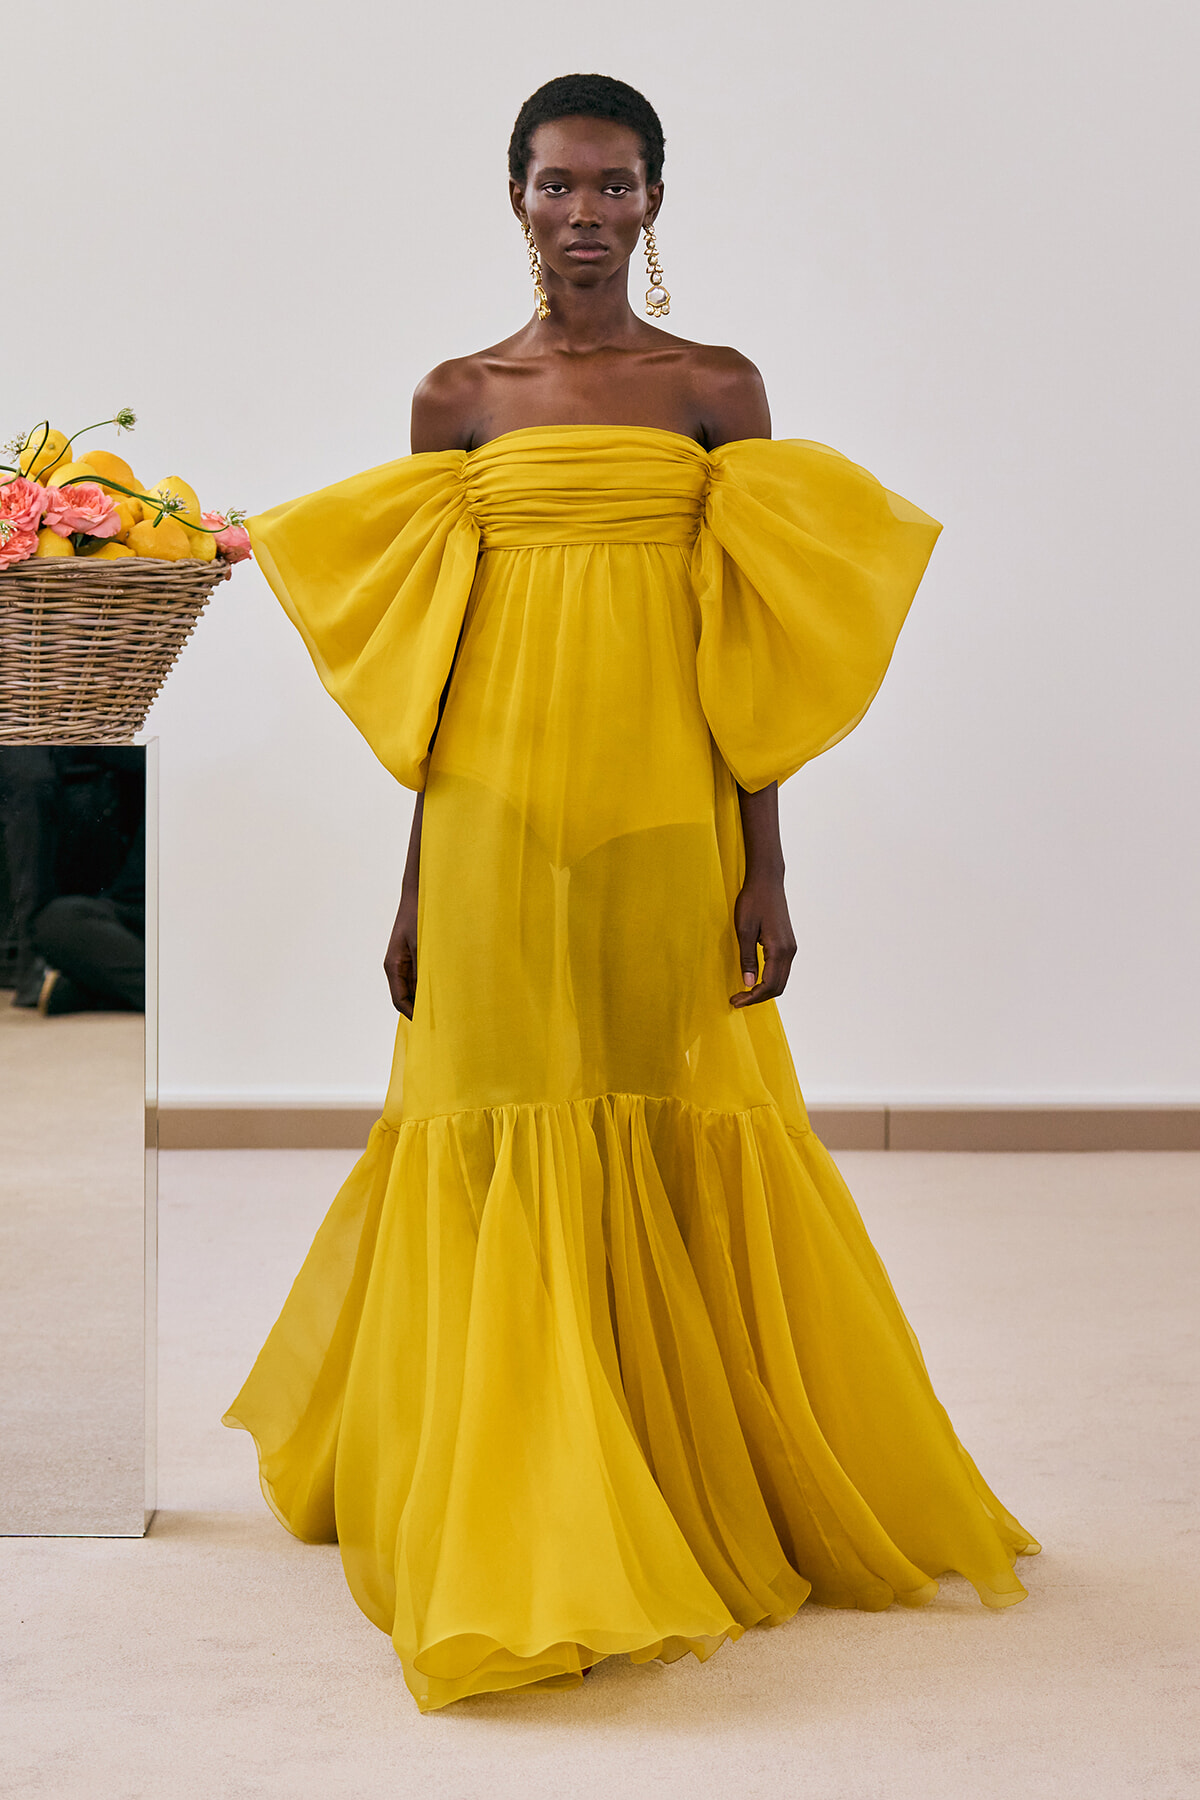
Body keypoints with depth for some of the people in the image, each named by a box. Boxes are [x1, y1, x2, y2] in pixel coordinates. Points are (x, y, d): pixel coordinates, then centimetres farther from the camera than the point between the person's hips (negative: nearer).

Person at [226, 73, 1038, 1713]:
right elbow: (428, 669, 9)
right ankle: (517, 1533, 13)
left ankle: (710, 1496, 21)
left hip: (662, 825, 0)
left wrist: (764, 877, -1)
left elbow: (752, 665, 3)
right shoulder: (456, 401, 8)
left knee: (686, 1156, 4)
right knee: (509, 1162, 2)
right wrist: (415, 890, 7)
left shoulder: (720, 392, 5)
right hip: (496, 825, 1)